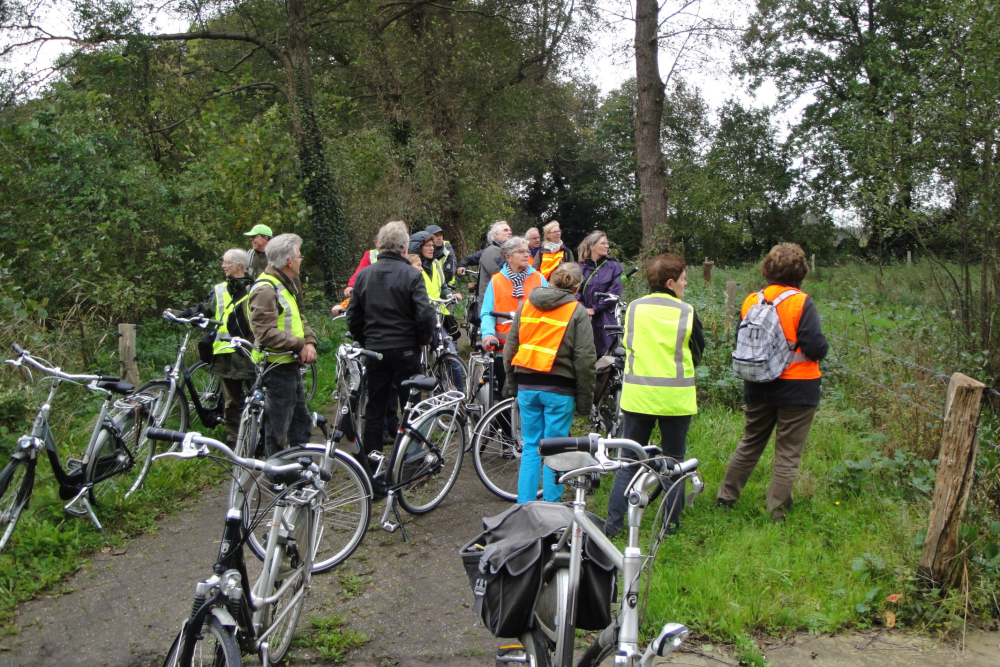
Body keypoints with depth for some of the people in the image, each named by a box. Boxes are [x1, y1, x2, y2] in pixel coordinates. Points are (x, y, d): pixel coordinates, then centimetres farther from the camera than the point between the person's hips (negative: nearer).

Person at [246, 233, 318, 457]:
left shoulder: (287, 285, 14)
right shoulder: (266, 289, -19)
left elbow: (298, 319, 15)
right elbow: (266, 333, -26)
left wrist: (309, 342, -4)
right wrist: (299, 345, -20)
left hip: (291, 366, 10)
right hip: (277, 369, -10)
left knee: (301, 422, 19)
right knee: (278, 430, 0)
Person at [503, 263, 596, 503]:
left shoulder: (526, 304, 7)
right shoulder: (577, 311, -5)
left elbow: (510, 346, 11)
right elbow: (584, 359, -8)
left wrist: (511, 383, 18)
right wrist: (585, 399, -1)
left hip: (526, 385, 4)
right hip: (559, 388, -4)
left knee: (530, 447, 13)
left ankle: (524, 505, 14)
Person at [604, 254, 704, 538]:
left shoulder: (634, 308, -1)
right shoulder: (686, 312, -6)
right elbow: (698, 355, 5)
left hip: (637, 396, 2)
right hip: (676, 397, -1)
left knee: (628, 461, 10)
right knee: (674, 461, 13)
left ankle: (613, 522, 7)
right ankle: (672, 522, 18)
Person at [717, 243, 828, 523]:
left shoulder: (750, 301, 0)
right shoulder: (802, 303, -16)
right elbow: (815, 347, -20)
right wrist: (823, 348, 1)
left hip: (758, 387, 5)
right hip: (797, 389, -5)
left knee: (749, 445, 21)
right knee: (788, 454, 6)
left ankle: (725, 497, 28)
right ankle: (776, 515, 11)